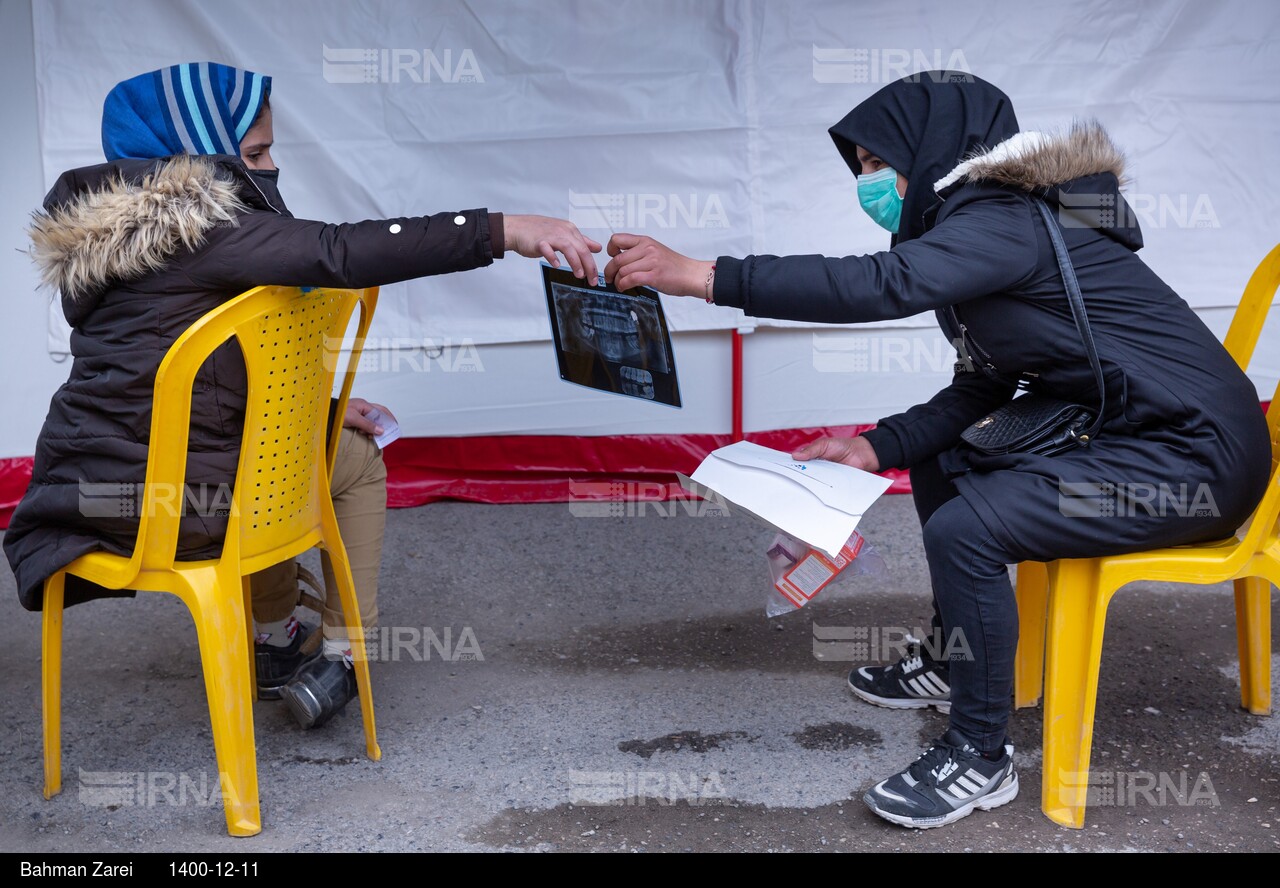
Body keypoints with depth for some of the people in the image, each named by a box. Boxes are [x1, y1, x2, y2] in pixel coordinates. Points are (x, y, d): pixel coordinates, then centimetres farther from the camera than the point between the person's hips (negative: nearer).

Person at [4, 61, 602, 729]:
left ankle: (276, 639, 45)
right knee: (358, 462, 16)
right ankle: (340, 654, 18)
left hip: (82, 493, 8)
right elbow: (341, 252, -30)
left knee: (249, 437, 38)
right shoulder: (199, 223, -17)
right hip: (175, 507, -8)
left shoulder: (105, 230, 11)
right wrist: (504, 231, -32)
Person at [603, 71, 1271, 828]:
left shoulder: (1005, 222, -19)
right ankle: (955, 660, 32)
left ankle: (982, 757, -4)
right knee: (938, 461, 18)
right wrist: (875, 447, 0)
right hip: (1122, 431, 11)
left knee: (963, 530, -22)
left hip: (1195, 453, -11)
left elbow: (884, 284, -36)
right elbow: (981, 392, 13)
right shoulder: (986, 224, 12)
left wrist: (698, 275, -36)